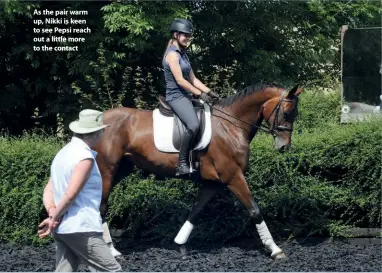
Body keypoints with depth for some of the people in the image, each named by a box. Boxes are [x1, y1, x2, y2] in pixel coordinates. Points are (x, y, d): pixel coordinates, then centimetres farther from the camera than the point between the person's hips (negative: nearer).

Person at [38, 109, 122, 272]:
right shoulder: (85, 157, -14)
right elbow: (70, 195, -20)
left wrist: (52, 212, -3)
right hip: (81, 229, -9)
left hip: (61, 229, 9)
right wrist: (54, 219, -9)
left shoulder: (63, 153, 15)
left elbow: (48, 190, 13)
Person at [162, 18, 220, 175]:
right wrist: (200, 94, -19)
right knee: (193, 125, -31)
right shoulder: (172, 54, -11)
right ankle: (182, 164, -27)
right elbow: (180, 80, -18)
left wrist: (209, 92, 8)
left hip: (186, 97, 10)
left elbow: (193, 79, 18)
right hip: (176, 96, -10)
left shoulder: (183, 54, 18)